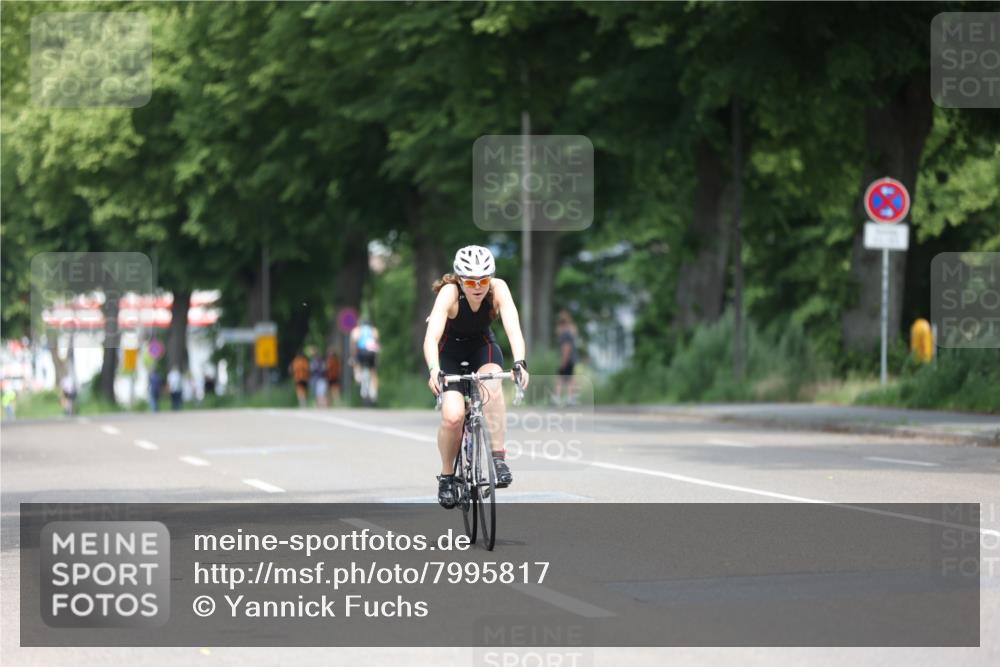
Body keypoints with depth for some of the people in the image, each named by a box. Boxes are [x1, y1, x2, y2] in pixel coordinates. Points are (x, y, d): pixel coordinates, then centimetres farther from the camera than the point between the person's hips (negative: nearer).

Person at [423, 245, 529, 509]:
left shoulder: (498, 289, -26)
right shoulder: (449, 293, -31)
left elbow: (513, 328, -36)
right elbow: (431, 337, -41)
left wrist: (519, 363, -53)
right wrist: (434, 370, -58)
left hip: (482, 347, 2)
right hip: (450, 351, -1)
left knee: (491, 385, -33)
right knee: (452, 416, -21)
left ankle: (499, 458, -25)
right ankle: (447, 476, 4)